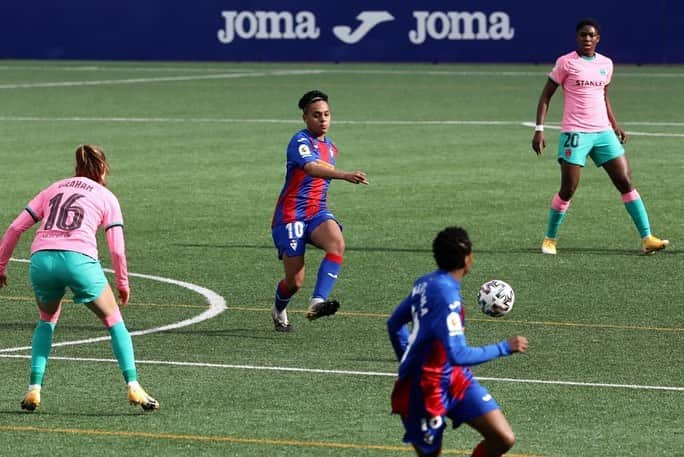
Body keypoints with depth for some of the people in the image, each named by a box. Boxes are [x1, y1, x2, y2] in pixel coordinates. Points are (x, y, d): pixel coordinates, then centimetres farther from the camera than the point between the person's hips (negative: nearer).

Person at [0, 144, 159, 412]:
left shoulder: (53, 190, 25)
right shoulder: (106, 197, 16)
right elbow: (117, 249, 8)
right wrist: (123, 284, 20)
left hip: (41, 259, 3)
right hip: (79, 259, -3)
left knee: (47, 320, 27)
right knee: (113, 320, 14)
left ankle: (34, 389, 14)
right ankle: (133, 387, 3)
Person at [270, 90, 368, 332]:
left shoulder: (330, 147, 13)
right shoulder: (300, 141, -13)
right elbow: (311, 168, -35)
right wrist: (344, 175, -49)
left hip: (317, 212, 6)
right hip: (291, 215, -6)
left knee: (337, 243, -29)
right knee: (295, 281, -4)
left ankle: (317, 303, -38)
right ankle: (279, 310, 32)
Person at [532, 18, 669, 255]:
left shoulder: (606, 64, 11)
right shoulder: (566, 62, -3)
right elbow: (546, 96, 0)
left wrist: (615, 125, 16)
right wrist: (539, 130, -7)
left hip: (603, 133, 4)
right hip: (575, 133, -4)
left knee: (626, 182, -3)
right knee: (568, 189, -7)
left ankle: (647, 238, -3)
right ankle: (550, 239, 12)